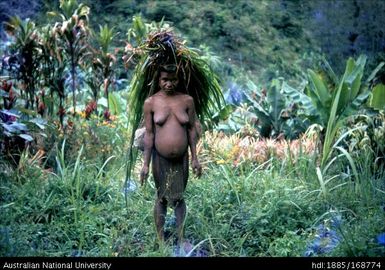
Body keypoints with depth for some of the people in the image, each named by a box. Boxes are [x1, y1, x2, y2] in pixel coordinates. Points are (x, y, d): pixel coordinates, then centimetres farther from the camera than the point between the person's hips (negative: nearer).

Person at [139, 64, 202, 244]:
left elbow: (192, 129, 4)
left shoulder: (187, 100, 0)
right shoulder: (150, 103, -5)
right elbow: (149, 134, -5)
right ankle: (161, 240, 19)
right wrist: (145, 164, -7)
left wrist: (195, 158, 3)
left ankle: (180, 239, 23)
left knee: (179, 197, 11)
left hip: (181, 158, 1)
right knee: (162, 198, 9)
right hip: (160, 158, -1)